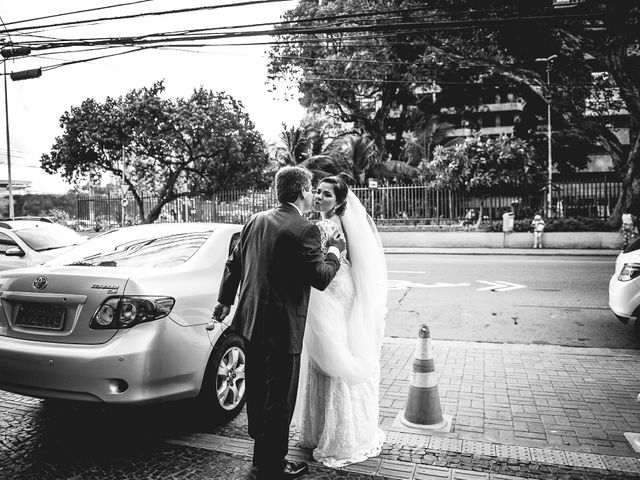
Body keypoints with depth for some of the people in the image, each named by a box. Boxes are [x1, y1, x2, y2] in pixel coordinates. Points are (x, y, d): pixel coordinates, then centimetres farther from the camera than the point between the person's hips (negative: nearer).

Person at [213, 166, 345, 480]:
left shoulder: (255, 221, 6)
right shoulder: (304, 230, -17)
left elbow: (233, 263, 13)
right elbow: (321, 278, -15)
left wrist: (224, 300, 24)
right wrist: (334, 251, 3)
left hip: (250, 321, 9)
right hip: (282, 327, -9)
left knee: (258, 392, 26)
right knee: (278, 400, 7)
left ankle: (263, 451, 50)